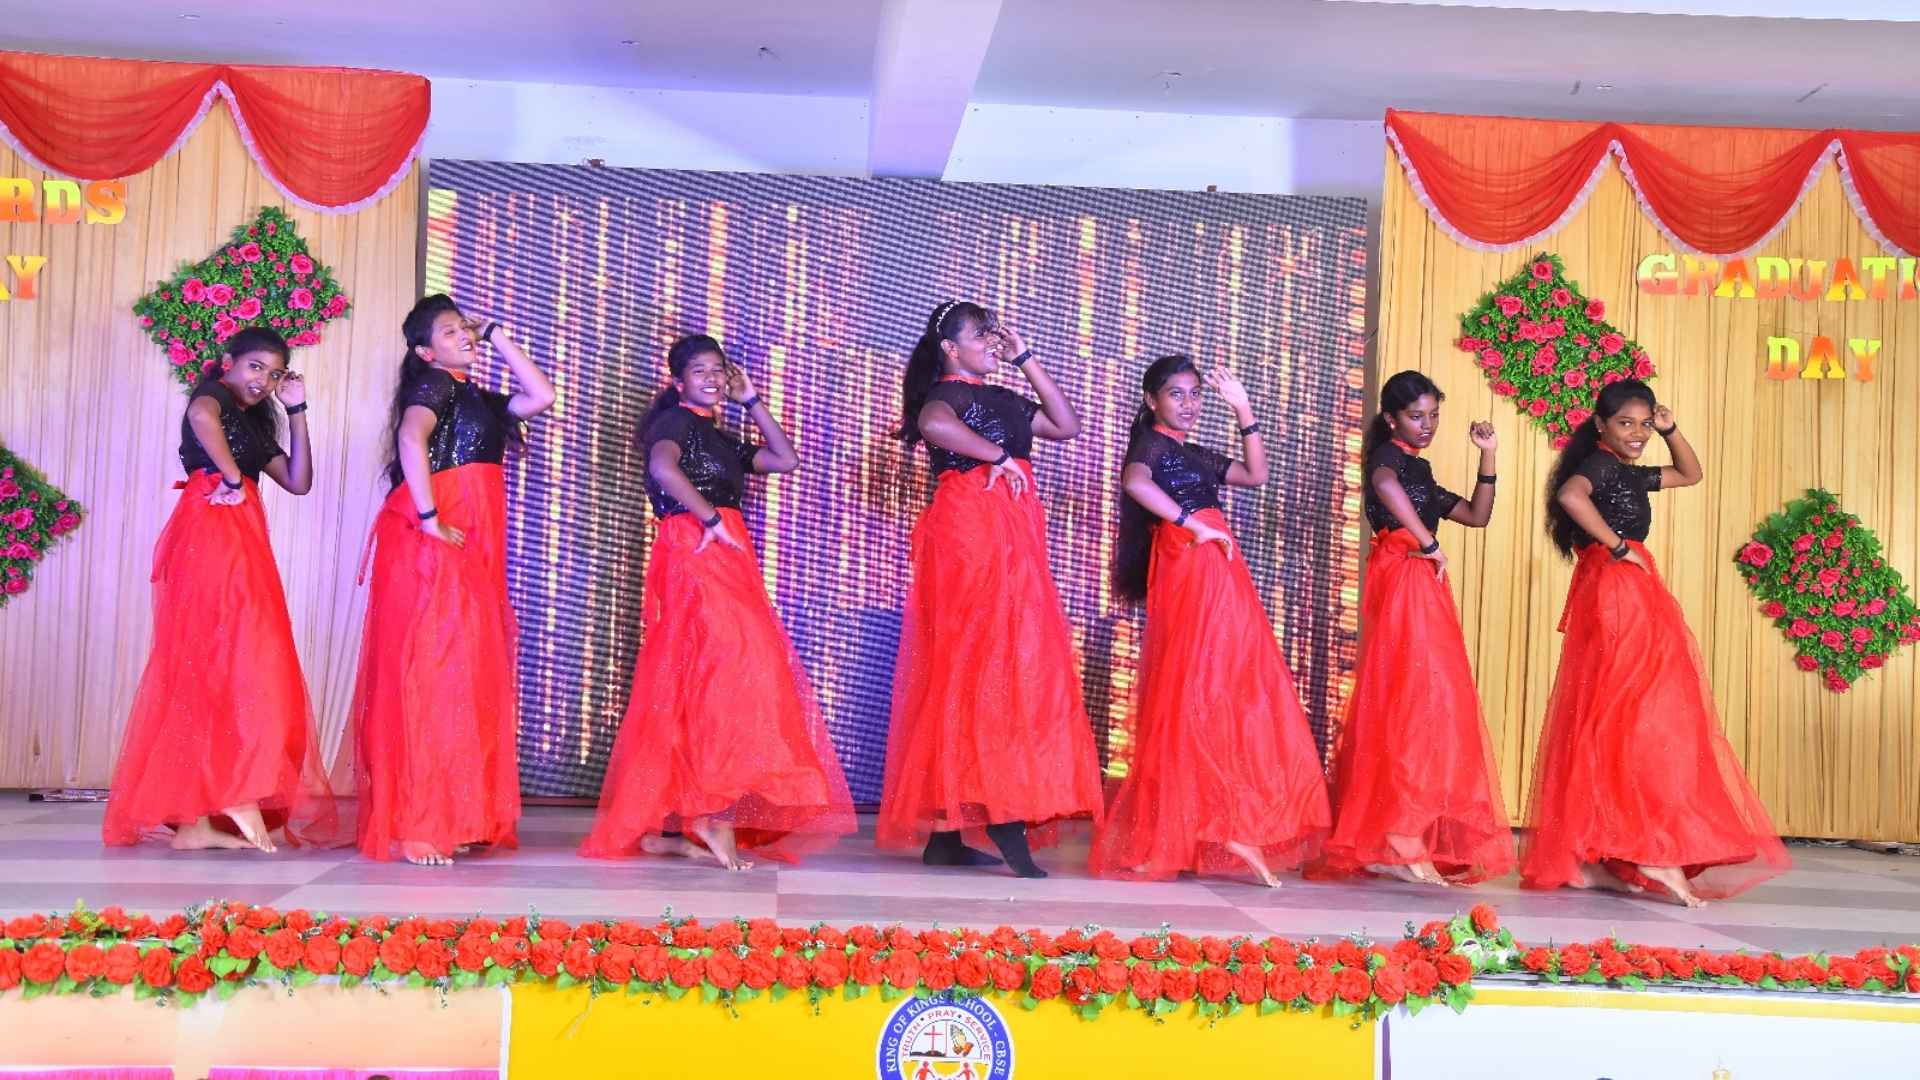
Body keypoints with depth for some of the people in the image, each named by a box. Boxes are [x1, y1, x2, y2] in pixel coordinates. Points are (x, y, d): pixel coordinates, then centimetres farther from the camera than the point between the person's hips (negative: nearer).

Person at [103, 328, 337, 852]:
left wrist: (296, 411, 17)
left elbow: (299, 482, 16)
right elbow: (200, 418, -24)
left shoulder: (255, 426, 27)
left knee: (208, 668, 3)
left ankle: (193, 815, 2)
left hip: (242, 543, 8)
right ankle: (238, 792, -24)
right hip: (210, 534, -8)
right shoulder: (211, 400, 2)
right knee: (237, 658, -18)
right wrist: (233, 480, -16)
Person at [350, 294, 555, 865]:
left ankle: (452, 818, 11)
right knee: (428, 673, -10)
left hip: (472, 551, 9)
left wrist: (497, 337, 16)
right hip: (431, 545, -9)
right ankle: (414, 826, -9)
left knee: (467, 675, 7)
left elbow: (542, 396, 15)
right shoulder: (433, 384, -3)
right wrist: (430, 519, -23)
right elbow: (411, 439, -21)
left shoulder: (476, 397, 22)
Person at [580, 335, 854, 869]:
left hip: (725, 561, 9)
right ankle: (713, 811, -24)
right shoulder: (676, 420, 0)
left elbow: (787, 460, 22)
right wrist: (712, 518, -17)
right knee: (735, 666, -22)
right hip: (692, 554, -9)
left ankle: (664, 824, 3)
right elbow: (663, 469, -21)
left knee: (689, 686, 4)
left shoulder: (721, 440, 26)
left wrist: (752, 401, 22)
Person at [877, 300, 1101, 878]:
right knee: (988, 664, -15)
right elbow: (932, 425, -27)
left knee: (979, 672, 5)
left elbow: (1067, 425, 21)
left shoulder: (1003, 400, 22)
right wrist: (999, 456, -18)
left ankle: (948, 831, 6)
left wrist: (1025, 359, 20)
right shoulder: (945, 393, -4)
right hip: (968, 534, -8)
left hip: (1011, 542, 8)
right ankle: (1003, 817, -18)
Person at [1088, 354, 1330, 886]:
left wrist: (1244, 412, 20)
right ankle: (1229, 828, -10)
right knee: (1198, 693, -10)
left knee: (1231, 694, 4)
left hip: (1219, 573, 9)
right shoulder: (1152, 445, -2)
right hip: (1187, 570, -9)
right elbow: (1135, 482, -23)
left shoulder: (1198, 456, 24)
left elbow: (1256, 474, 25)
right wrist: (1194, 524, -20)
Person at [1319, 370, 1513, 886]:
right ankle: (1400, 842, -15)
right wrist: (1429, 543, -23)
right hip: (1401, 580, -10)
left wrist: (1487, 458, 17)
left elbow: (1477, 516, 25)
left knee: (1430, 703, 8)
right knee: (1412, 699, -14)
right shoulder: (1389, 454, -5)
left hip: (1423, 587, 10)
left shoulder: (1420, 472, 23)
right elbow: (1384, 485, -30)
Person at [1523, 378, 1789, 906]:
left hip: (1634, 595, 10)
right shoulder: (1599, 464, -8)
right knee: (1642, 713, -14)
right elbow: (1569, 495, -30)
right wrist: (1617, 547, -21)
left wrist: (1670, 430, 19)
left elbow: (1690, 474, 35)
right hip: (1615, 592, -10)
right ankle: (1654, 850, -18)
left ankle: (1600, 856, 7)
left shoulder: (1630, 472, 20)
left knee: (1610, 719, 6)